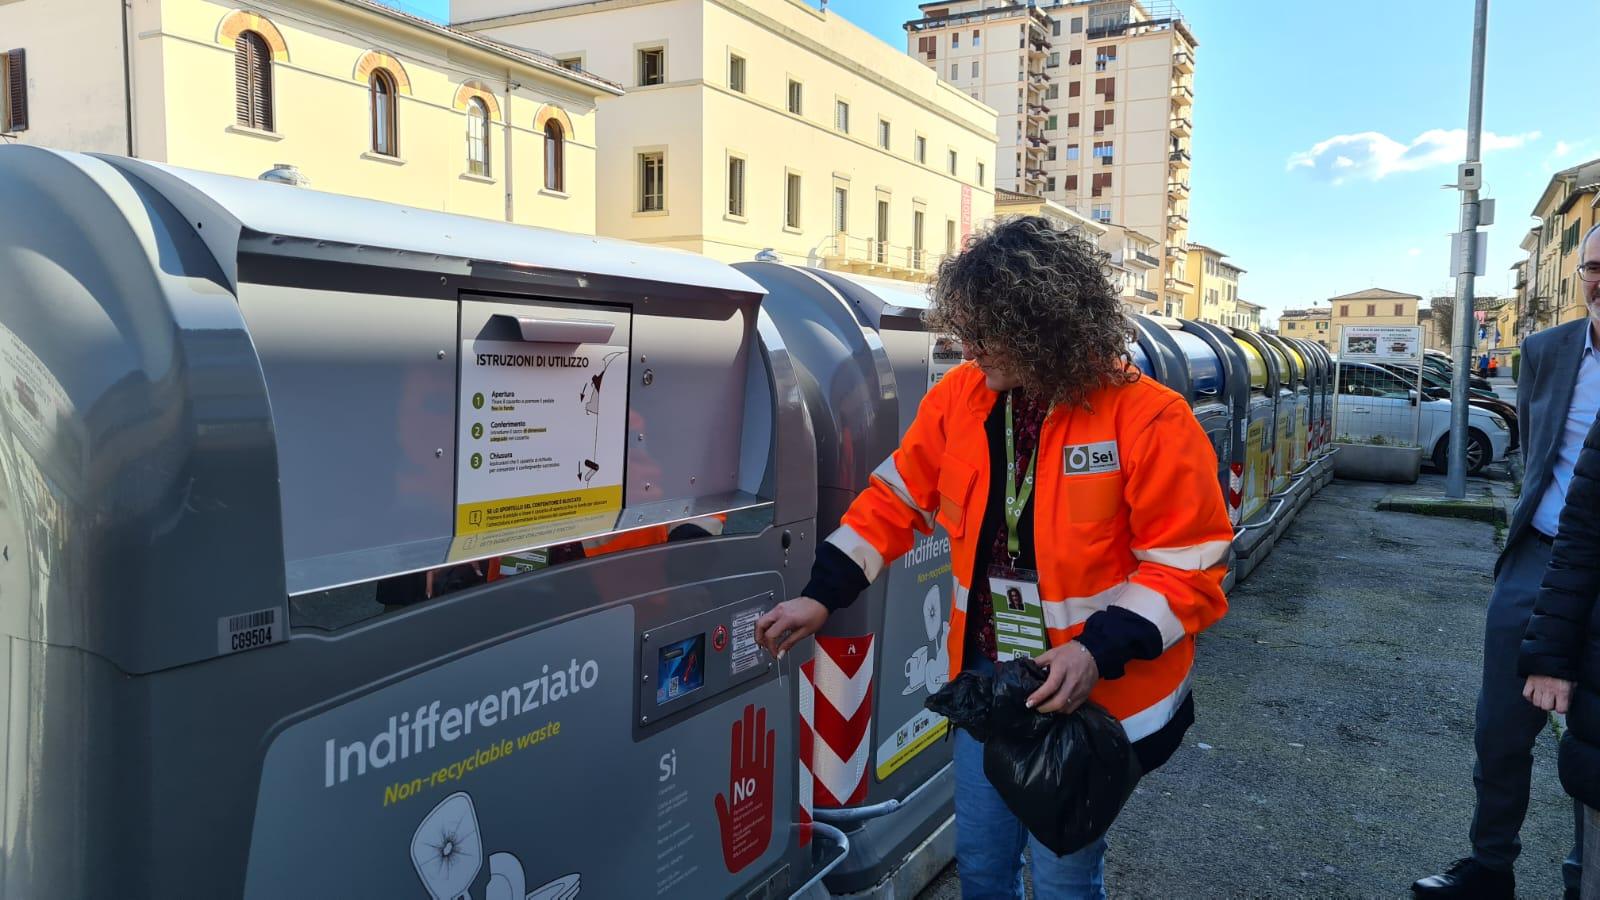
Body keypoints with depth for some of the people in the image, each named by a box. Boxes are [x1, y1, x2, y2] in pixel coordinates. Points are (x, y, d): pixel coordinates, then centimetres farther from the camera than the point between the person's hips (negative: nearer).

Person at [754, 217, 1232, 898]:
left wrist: (1101, 650, -24)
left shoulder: (1149, 420, -17)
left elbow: (1188, 569, -14)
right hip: (985, 675, 5)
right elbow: (894, 500, 5)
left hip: (1093, 691, -4)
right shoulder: (960, 395, -3)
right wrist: (822, 596, 1)